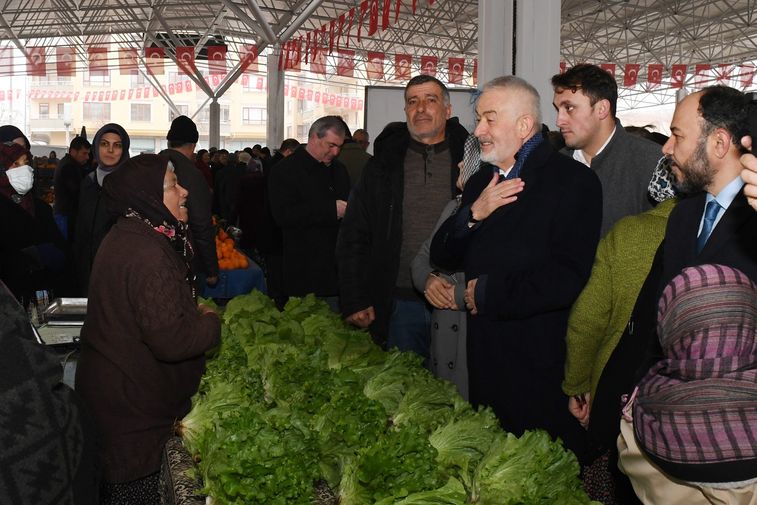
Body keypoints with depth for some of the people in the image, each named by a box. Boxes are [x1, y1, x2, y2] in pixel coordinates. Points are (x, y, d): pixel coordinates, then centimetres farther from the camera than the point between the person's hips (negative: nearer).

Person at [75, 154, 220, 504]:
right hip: (132, 406, -10)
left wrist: (197, 314, 6)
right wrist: (211, 322, -13)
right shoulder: (146, 254, -28)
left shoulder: (125, 237, 6)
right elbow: (171, 340, -31)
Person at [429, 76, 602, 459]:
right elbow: (442, 257, 8)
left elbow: (565, 279, -22)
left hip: (543, 369, -6)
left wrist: (486, 293, -13)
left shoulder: (574, 181, -12)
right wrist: (473, 215, -10)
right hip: (484, 358, 7)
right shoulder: (482, 180, 11)